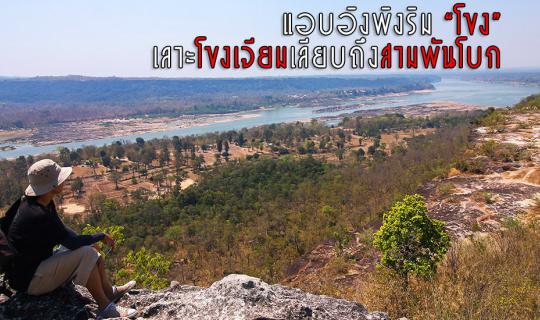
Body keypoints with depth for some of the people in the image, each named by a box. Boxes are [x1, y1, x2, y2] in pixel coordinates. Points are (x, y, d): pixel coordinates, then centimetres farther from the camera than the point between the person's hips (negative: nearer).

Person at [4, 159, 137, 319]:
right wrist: (102, 236, -10)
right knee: (86, 254, -23)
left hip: (39, 262, 10)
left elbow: (63, 231, 8)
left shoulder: (45, 203, -2)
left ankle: (110, 291, 12)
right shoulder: (37, 215, -31)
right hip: (28, 280, -9)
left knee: (89, 247, 5)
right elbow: (73, 242, -26)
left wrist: (99, 238, -3)